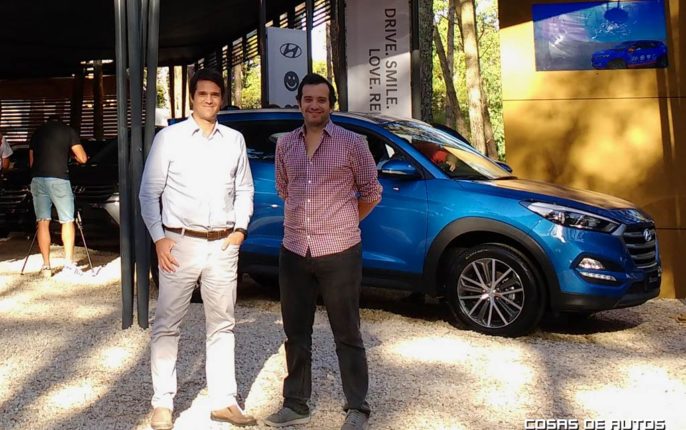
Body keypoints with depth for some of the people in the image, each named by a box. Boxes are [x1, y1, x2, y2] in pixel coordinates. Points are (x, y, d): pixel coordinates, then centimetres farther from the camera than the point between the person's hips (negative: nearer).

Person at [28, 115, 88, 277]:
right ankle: (69, 262, 1)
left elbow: (31, 161, 19)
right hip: (58, 179, -3)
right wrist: (73, 156, 25)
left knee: (42, 222, 5)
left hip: (37, 179, 3)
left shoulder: (37, 132, 19)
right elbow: (83, 159, 5)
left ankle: (46, 266, 4)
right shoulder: (68, 130, 9)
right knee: (67, 221, 6)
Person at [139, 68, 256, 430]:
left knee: (222, 325, 9)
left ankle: (223, 401, 19)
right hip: (180, 243, -3)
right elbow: (149, 192, 0)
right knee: (167, 325, 3)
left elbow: (244, 189, 15)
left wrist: (240, 228, 2)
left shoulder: (234, 140, 10)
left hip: (223, 245, 3)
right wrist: (159, 238, -8)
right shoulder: (169, 137, 1)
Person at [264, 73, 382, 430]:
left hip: (339, 252, -4)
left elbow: (371, 193, 5)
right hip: (294, 251, 4)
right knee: (296, 334, 13)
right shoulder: (285, 144, 8)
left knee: (347, 334, 5)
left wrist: (341, 224, 9)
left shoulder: (351, 143, -3)